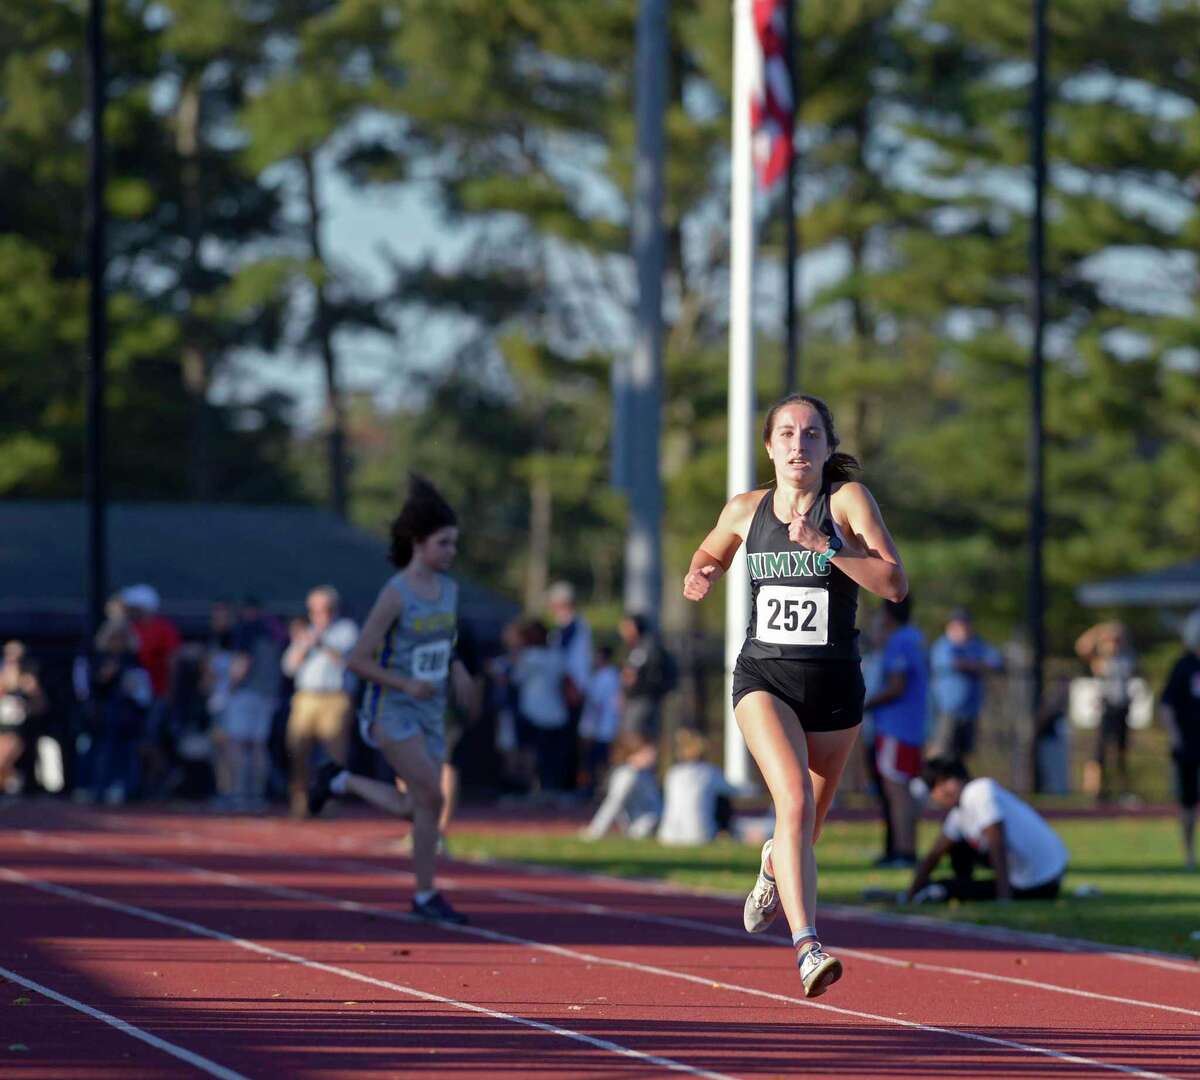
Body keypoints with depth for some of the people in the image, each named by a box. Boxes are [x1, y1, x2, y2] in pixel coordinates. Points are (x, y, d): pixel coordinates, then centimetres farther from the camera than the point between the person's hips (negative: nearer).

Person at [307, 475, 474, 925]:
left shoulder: (449, 588, 5)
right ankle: (426, 895, -5)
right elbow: (358, 660, -14)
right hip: (392, 710, -7)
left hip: (430, 713, 7)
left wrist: (457, 670, -1)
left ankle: (340, 780, 28)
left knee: (415, 808, 6)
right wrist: (407, 685, -23)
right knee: (432, 797, -17)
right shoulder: (395, 594, -15)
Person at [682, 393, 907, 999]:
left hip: (833, 686, 1)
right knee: (794, 800, -25)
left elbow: (894, 585, -16)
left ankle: (775, 867, 55)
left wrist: (823, 544, -24)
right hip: (764, 677, 0)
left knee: (808, 825, 17)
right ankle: (807, 948, -32)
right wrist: (700, 575, 2)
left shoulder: (848, 501, -6)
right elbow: (712, 553, 25)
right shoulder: (745, 510, 3)